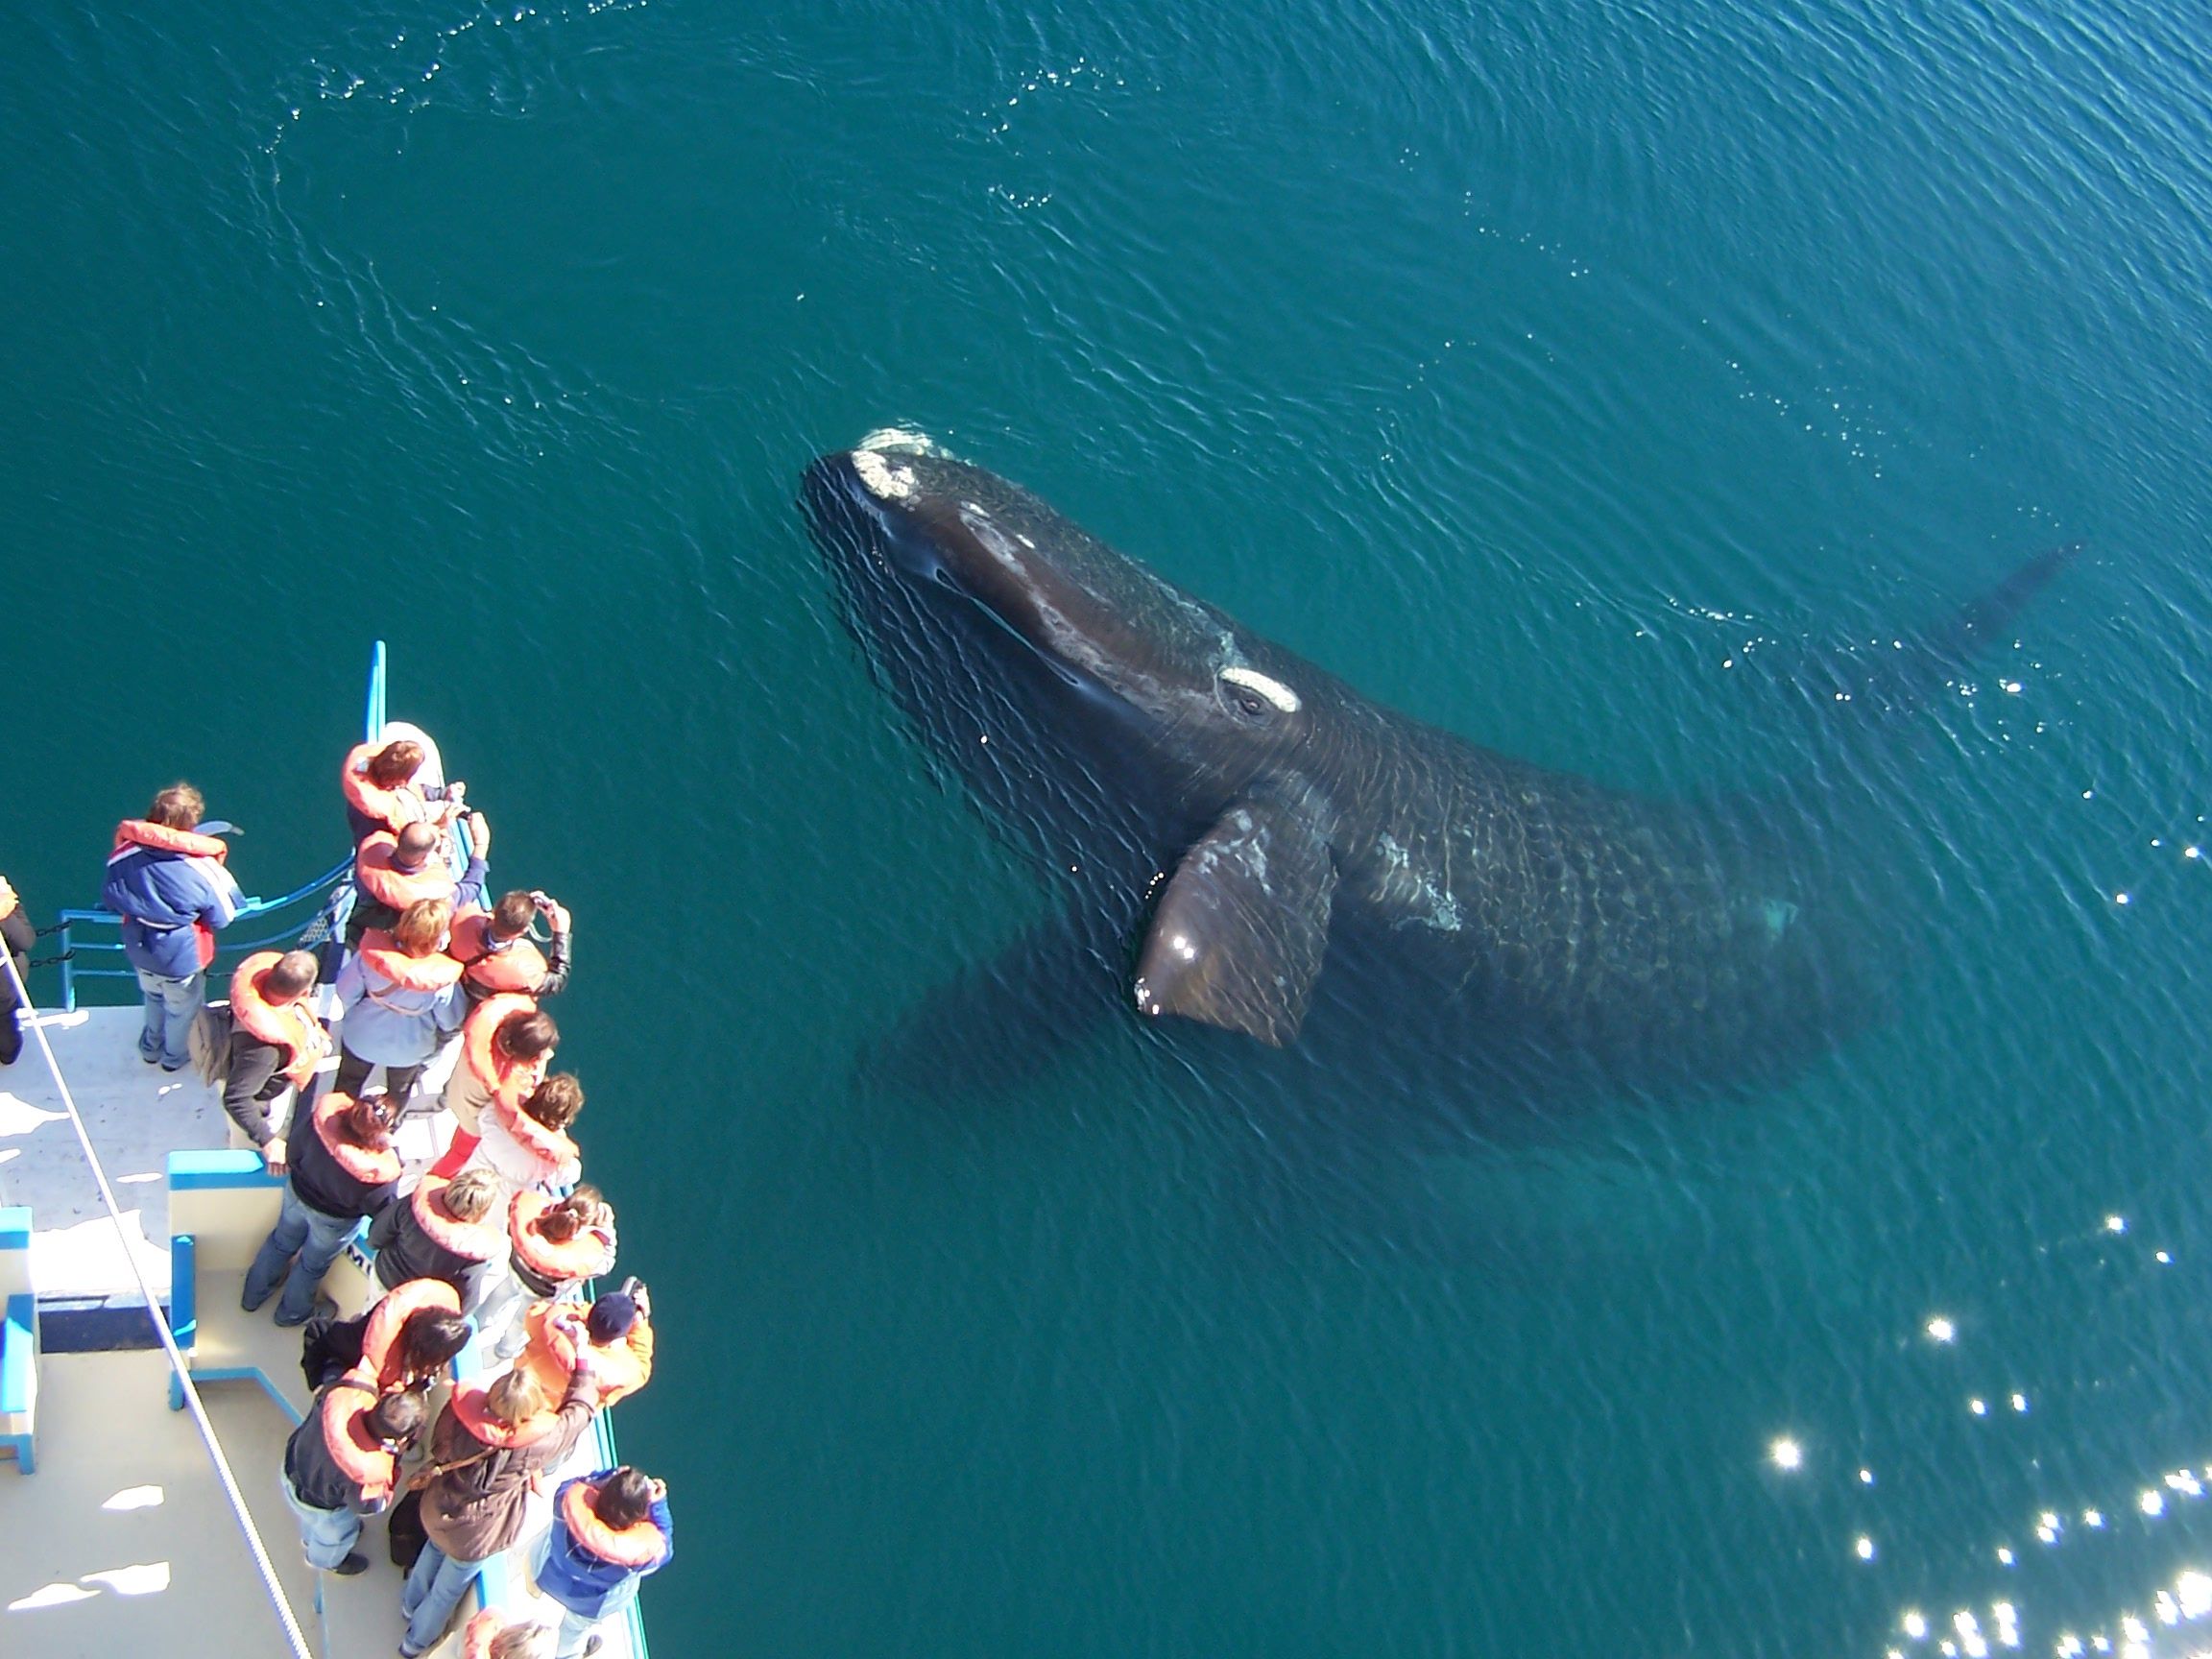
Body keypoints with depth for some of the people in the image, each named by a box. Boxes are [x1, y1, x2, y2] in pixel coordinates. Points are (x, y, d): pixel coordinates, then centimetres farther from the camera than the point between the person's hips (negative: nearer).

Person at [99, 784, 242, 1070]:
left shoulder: (124, 856, -22)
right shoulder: (202, 870, -33)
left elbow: (109, 898, -5)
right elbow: (221, 920, -18)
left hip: (140, 951, 4)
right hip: (181, 959, -4)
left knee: (154, 997, 35)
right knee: (182, 1009, 27)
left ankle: (150, 1048, 58)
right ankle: (175, 1056, 52)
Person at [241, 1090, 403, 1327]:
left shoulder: (324, 1119, -34)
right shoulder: (384, 1170, -41)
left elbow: (296, 1150, -14)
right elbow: (379, 1207, -21)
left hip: (298, 1193, 3)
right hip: (334, 1219, -3)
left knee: (281, 1242, 33)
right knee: (313, 1265, 28)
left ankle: (252, 1295, 58)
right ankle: (291, 1313, 55)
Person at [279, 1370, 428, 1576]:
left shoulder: (347, 1392, -39)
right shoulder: (371, 1471, -45)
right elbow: (367, 1506, -20)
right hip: (319, 1504, -4)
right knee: (336, 1534, 34)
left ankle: (310, 1536, 73)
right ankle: (326, 1560, 66)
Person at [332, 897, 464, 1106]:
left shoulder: (374, 949, -34)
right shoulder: (442, 978, -37)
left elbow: (346, 991, -17)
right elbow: (450, 1021, -19)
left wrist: (348, 1011, 5)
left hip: (362, 1036, 1)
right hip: (408, 1049, -1)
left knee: (348, 1082, 33)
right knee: (399, 1091, 33)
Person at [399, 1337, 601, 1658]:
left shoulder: (461, 1408, -29)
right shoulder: (535, 1442, -36)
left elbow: (438, 1446, -7)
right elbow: (581, 1409, -19)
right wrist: (583, 1361, -8)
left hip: (436, 1512, 4)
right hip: (472, 1538, -4)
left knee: (435, 1548, 38)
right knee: (448, 1590, 27)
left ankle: (411, 1603, 65)